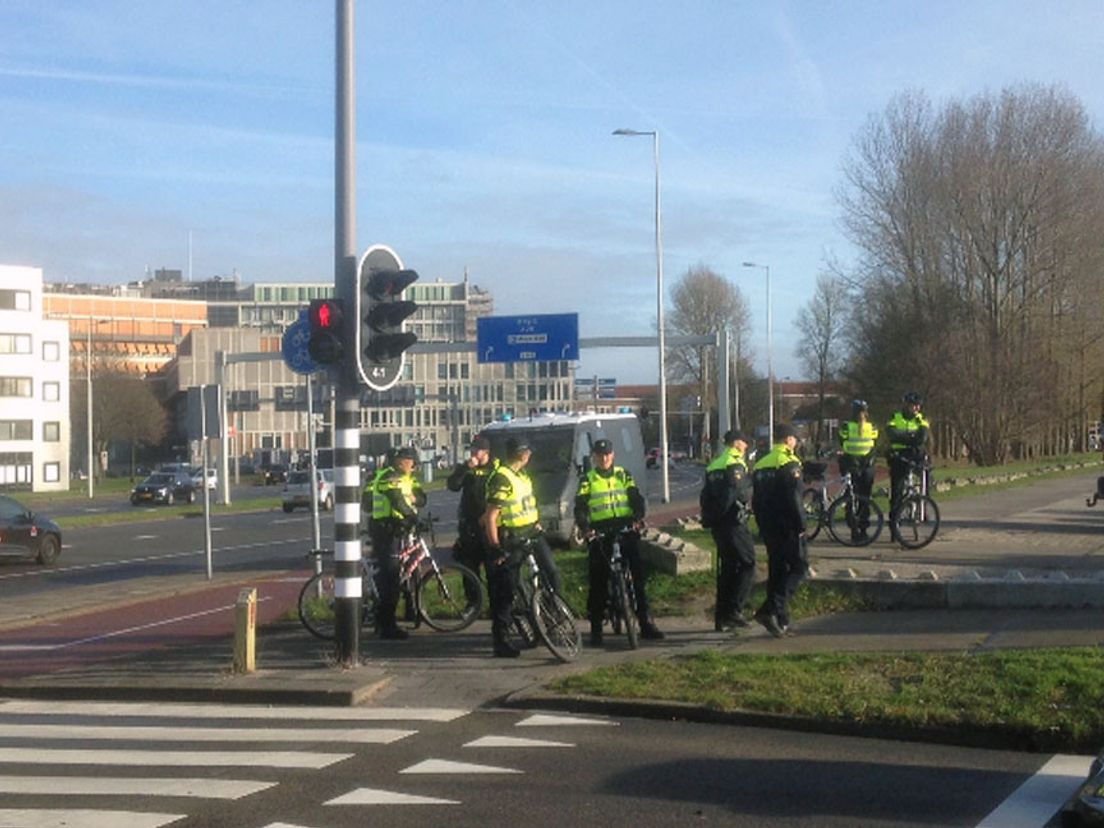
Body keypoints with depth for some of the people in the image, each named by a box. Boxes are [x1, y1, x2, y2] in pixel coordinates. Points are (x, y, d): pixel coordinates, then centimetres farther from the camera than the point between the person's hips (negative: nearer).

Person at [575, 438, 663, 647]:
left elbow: (637, 499, 2)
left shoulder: (624, 476, 11)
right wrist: (585, 528, -22)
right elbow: (580, 508, -3)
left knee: (638, 575, -3)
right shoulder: (587, 480, 7)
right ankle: (595, 628, 8)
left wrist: (638, 518, -19)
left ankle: (646, 623, 2)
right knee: (598, 582, 0)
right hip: (599, 534, -1)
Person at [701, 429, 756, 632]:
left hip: (716, 524, 9)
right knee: (747, 564, -3)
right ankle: (735, 609, -14)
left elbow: (705, 496, 17)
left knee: (727, 568, 13)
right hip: (734, 522, -9)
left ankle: (721, 618, 12)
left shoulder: (713, 465, 17)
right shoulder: (735, 463, -9)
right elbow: (739, 493, -20)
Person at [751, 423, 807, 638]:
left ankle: (781, 621, 13)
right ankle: (771, 610, -18)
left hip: (768, 528, 8)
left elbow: (756, 500, 16)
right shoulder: (790, 463, -11)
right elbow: (794, 499, -18)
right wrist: (801, 525, -12)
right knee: (798, 566, -2)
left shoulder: (760, 465, 14)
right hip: (787, 527, -8)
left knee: (776, 569, 13)